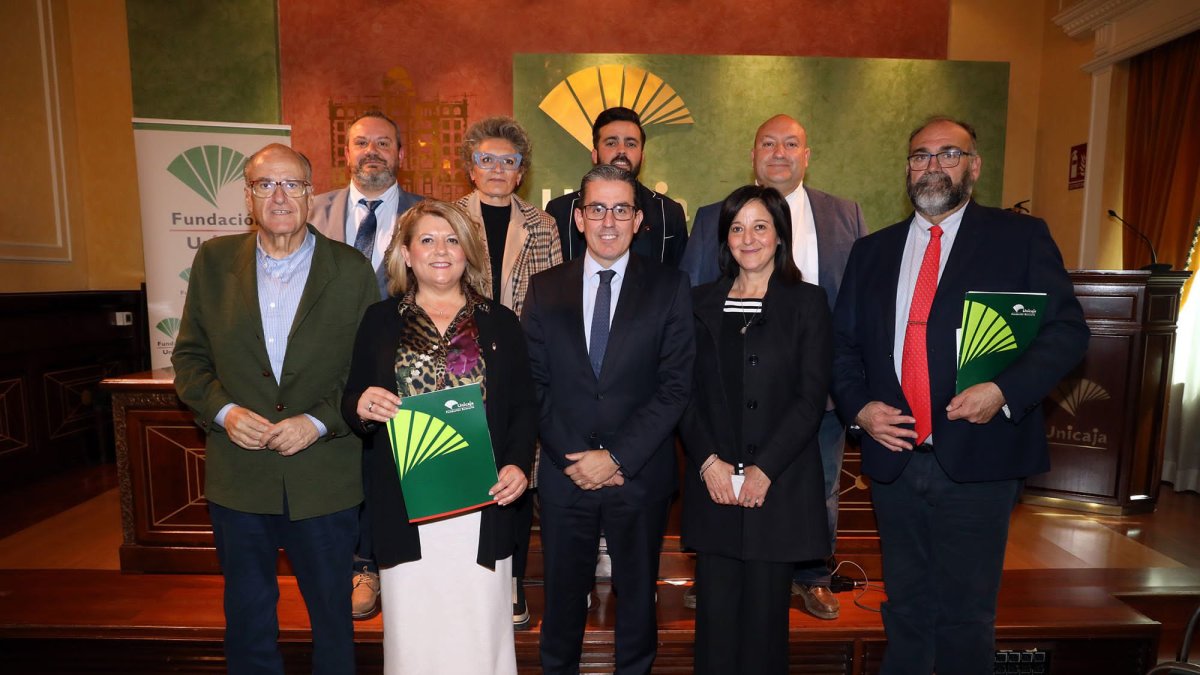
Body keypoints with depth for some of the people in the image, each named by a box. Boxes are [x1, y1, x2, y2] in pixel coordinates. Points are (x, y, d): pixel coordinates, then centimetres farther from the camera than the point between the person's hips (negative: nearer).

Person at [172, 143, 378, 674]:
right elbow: (189, 356, 6)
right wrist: (222, 410, -11)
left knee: (331, 611, 17)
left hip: (325, 479, -2)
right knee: (247, 613, 21)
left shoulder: (351, 270, -6)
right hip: (238, 477, 2)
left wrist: (319, 421, -17)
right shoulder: (213, 261, 1)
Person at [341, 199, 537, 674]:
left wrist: (518, 464, -8)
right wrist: (362, 407, -13)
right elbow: (351, 404, 10)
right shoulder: (380, 320, 8)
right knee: (414, 633, 6)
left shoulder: (499, 322, 8)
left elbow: (524, 406, 7)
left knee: (480, 632, 5)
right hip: (406, 513, 0)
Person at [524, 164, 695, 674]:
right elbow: (534, 382, 0)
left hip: (641, 475, -1)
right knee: (563, 594, 17)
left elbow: (676, 384, -8)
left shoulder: (669, 287, -3)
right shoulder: (545, 288, 3)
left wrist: (618, 456, -14)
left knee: (637, 592, 18)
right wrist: (571, 457, -10)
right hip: (565, 473, 1)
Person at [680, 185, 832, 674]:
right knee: (715, 610, 6)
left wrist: (763, 469, -11)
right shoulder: (702, 302, 9)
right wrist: (708, 460, -7)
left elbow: (811, 397, -5)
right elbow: (687, 391, 5)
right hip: (713, 482, 2)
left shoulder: (807, 303, 2)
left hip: (779, 484, -2)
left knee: (765, 611, 7)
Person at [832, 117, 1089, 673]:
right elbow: (842, 342, 10)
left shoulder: (1021, 237, 2)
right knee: (905, 607, 17)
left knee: (966, 613, 10)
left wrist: (1005, 391, -19)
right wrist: (859, 406, -6)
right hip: (894, 457, 3)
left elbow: (1066, 330, -3)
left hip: (978, 459, -3)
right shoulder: (872, 250, 11)